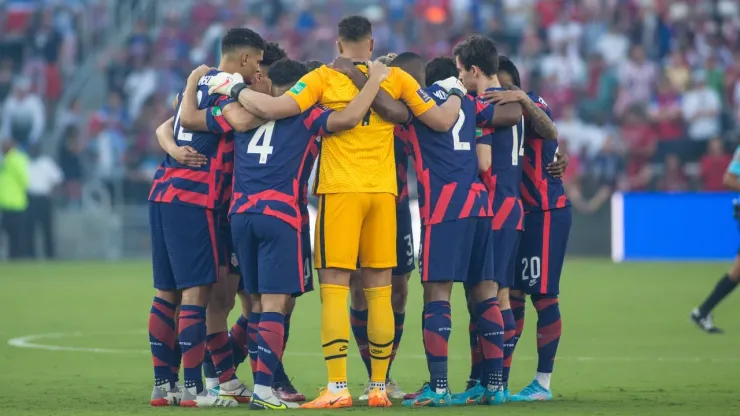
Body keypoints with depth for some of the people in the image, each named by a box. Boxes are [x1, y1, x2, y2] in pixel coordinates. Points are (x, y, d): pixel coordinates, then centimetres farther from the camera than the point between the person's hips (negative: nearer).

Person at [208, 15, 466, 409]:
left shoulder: (324, 78, -1)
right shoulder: (396, 78, 7)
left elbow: (274, 108, -12)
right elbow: (442, 121, 9)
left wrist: (236, 89, 5)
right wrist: (455, 95, 29)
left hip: (340, 190, -3)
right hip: (383, 191, 3)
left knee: (334, 289, -2)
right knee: (379, 292, 8)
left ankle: (338, 388, -9)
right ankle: (378, 388, 11)